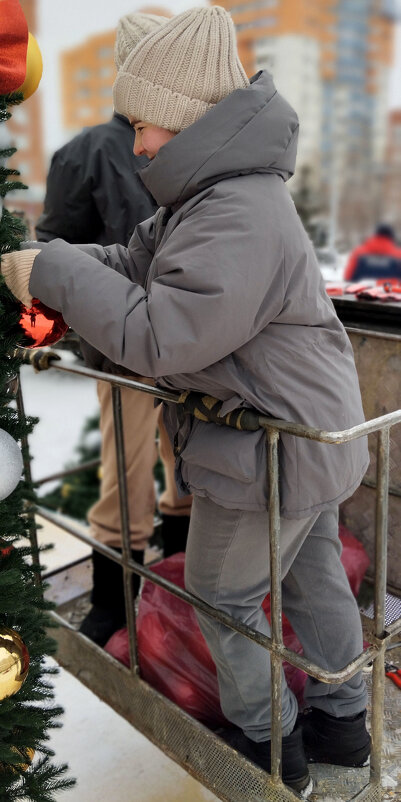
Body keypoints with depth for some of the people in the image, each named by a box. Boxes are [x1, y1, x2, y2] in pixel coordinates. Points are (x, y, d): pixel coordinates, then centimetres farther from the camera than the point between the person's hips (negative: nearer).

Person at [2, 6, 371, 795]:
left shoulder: (239, 219, -28)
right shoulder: (212, 194, 7)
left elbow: (160, 339, -31)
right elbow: (136, 262, 9)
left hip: (270, 451, -10)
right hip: (313, 434, 10)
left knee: (222, 597, 11)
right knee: (314, 578, 22)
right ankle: (342, 720, 43)